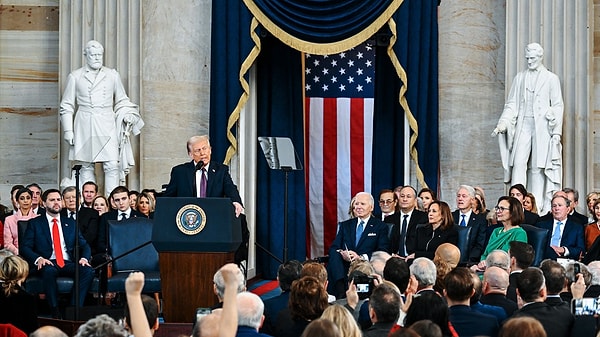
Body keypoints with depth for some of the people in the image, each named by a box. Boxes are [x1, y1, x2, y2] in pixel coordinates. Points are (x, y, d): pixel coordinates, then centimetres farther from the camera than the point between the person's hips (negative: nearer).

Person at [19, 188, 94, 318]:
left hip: (68, 263, 3)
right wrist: (38, 259, -19)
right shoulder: (35, 223, 12)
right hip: (48, 263, -3)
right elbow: (25, 247, 2)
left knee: (88, 271, -28)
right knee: (49, 271, -39)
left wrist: (84, 258, -7)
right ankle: (55, 312, -30)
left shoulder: (71, 223, 21)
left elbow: (84, 245, 17)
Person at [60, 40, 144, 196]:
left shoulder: (112, 75, 13)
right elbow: (66, 106, 10)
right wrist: (68, 130, 3)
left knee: (112, 165, -10)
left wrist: (127, 115, 1)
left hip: (107, 125, 1)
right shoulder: (75, 76, 8)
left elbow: (122, 101, 20)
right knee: (86, 166, 0)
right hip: (84, 126, -1)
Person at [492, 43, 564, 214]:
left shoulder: (551, 79, 6)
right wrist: (503, 123, -5)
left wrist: (557, 131, -4)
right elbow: (512, 103, 11)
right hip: (523, 125, 2)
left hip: (542, 127, -2)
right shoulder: (520, 78, 13)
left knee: (538, 166, -1)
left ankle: (537, 205, 4)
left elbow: (558, 106, 4)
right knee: (518, 163, -9)